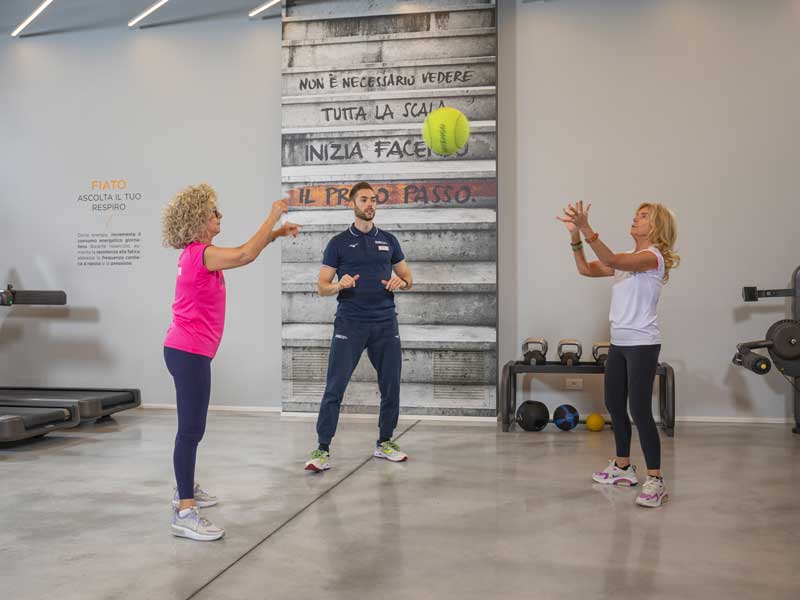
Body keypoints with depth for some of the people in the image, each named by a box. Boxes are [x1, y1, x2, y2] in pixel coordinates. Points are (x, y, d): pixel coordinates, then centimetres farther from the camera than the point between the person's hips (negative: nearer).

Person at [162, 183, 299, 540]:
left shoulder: (197, 253, 14)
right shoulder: (201, 254, -17)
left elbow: (243, 253, 23)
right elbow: (245, 255, -30)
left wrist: (277, 233, 12)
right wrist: (272, 217, -19)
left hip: (187, 350, 11)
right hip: (190, 353, -11)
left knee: (192, 426, 22)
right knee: (191, 429, -11)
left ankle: (186, 489, 37)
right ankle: (184, 513, -9)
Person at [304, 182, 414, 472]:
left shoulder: (388, 240, 12)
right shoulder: (339, 243, 3)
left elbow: (408, 278, 17)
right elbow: (321, 286, 2)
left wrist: (400, 282, -6)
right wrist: (339, 285, -19)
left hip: (385, 324, 3)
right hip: (349, 324, -3)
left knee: (391, 385, 7)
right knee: (335, 386, -8)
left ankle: (384, 442, 24)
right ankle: (322, 450, -2)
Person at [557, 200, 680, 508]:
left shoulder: (653, 257, -11)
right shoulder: (627, 259, 14)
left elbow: (611, 260, -28)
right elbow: (586, 269, 9)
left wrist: (586, 229, -35)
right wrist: (575, 236, -4)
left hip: (642, 344, -9)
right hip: (619, 343, 9)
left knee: (640, 411, -12)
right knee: (614, 406, 15)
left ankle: (655, 480, -4)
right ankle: (623, 467, 29)